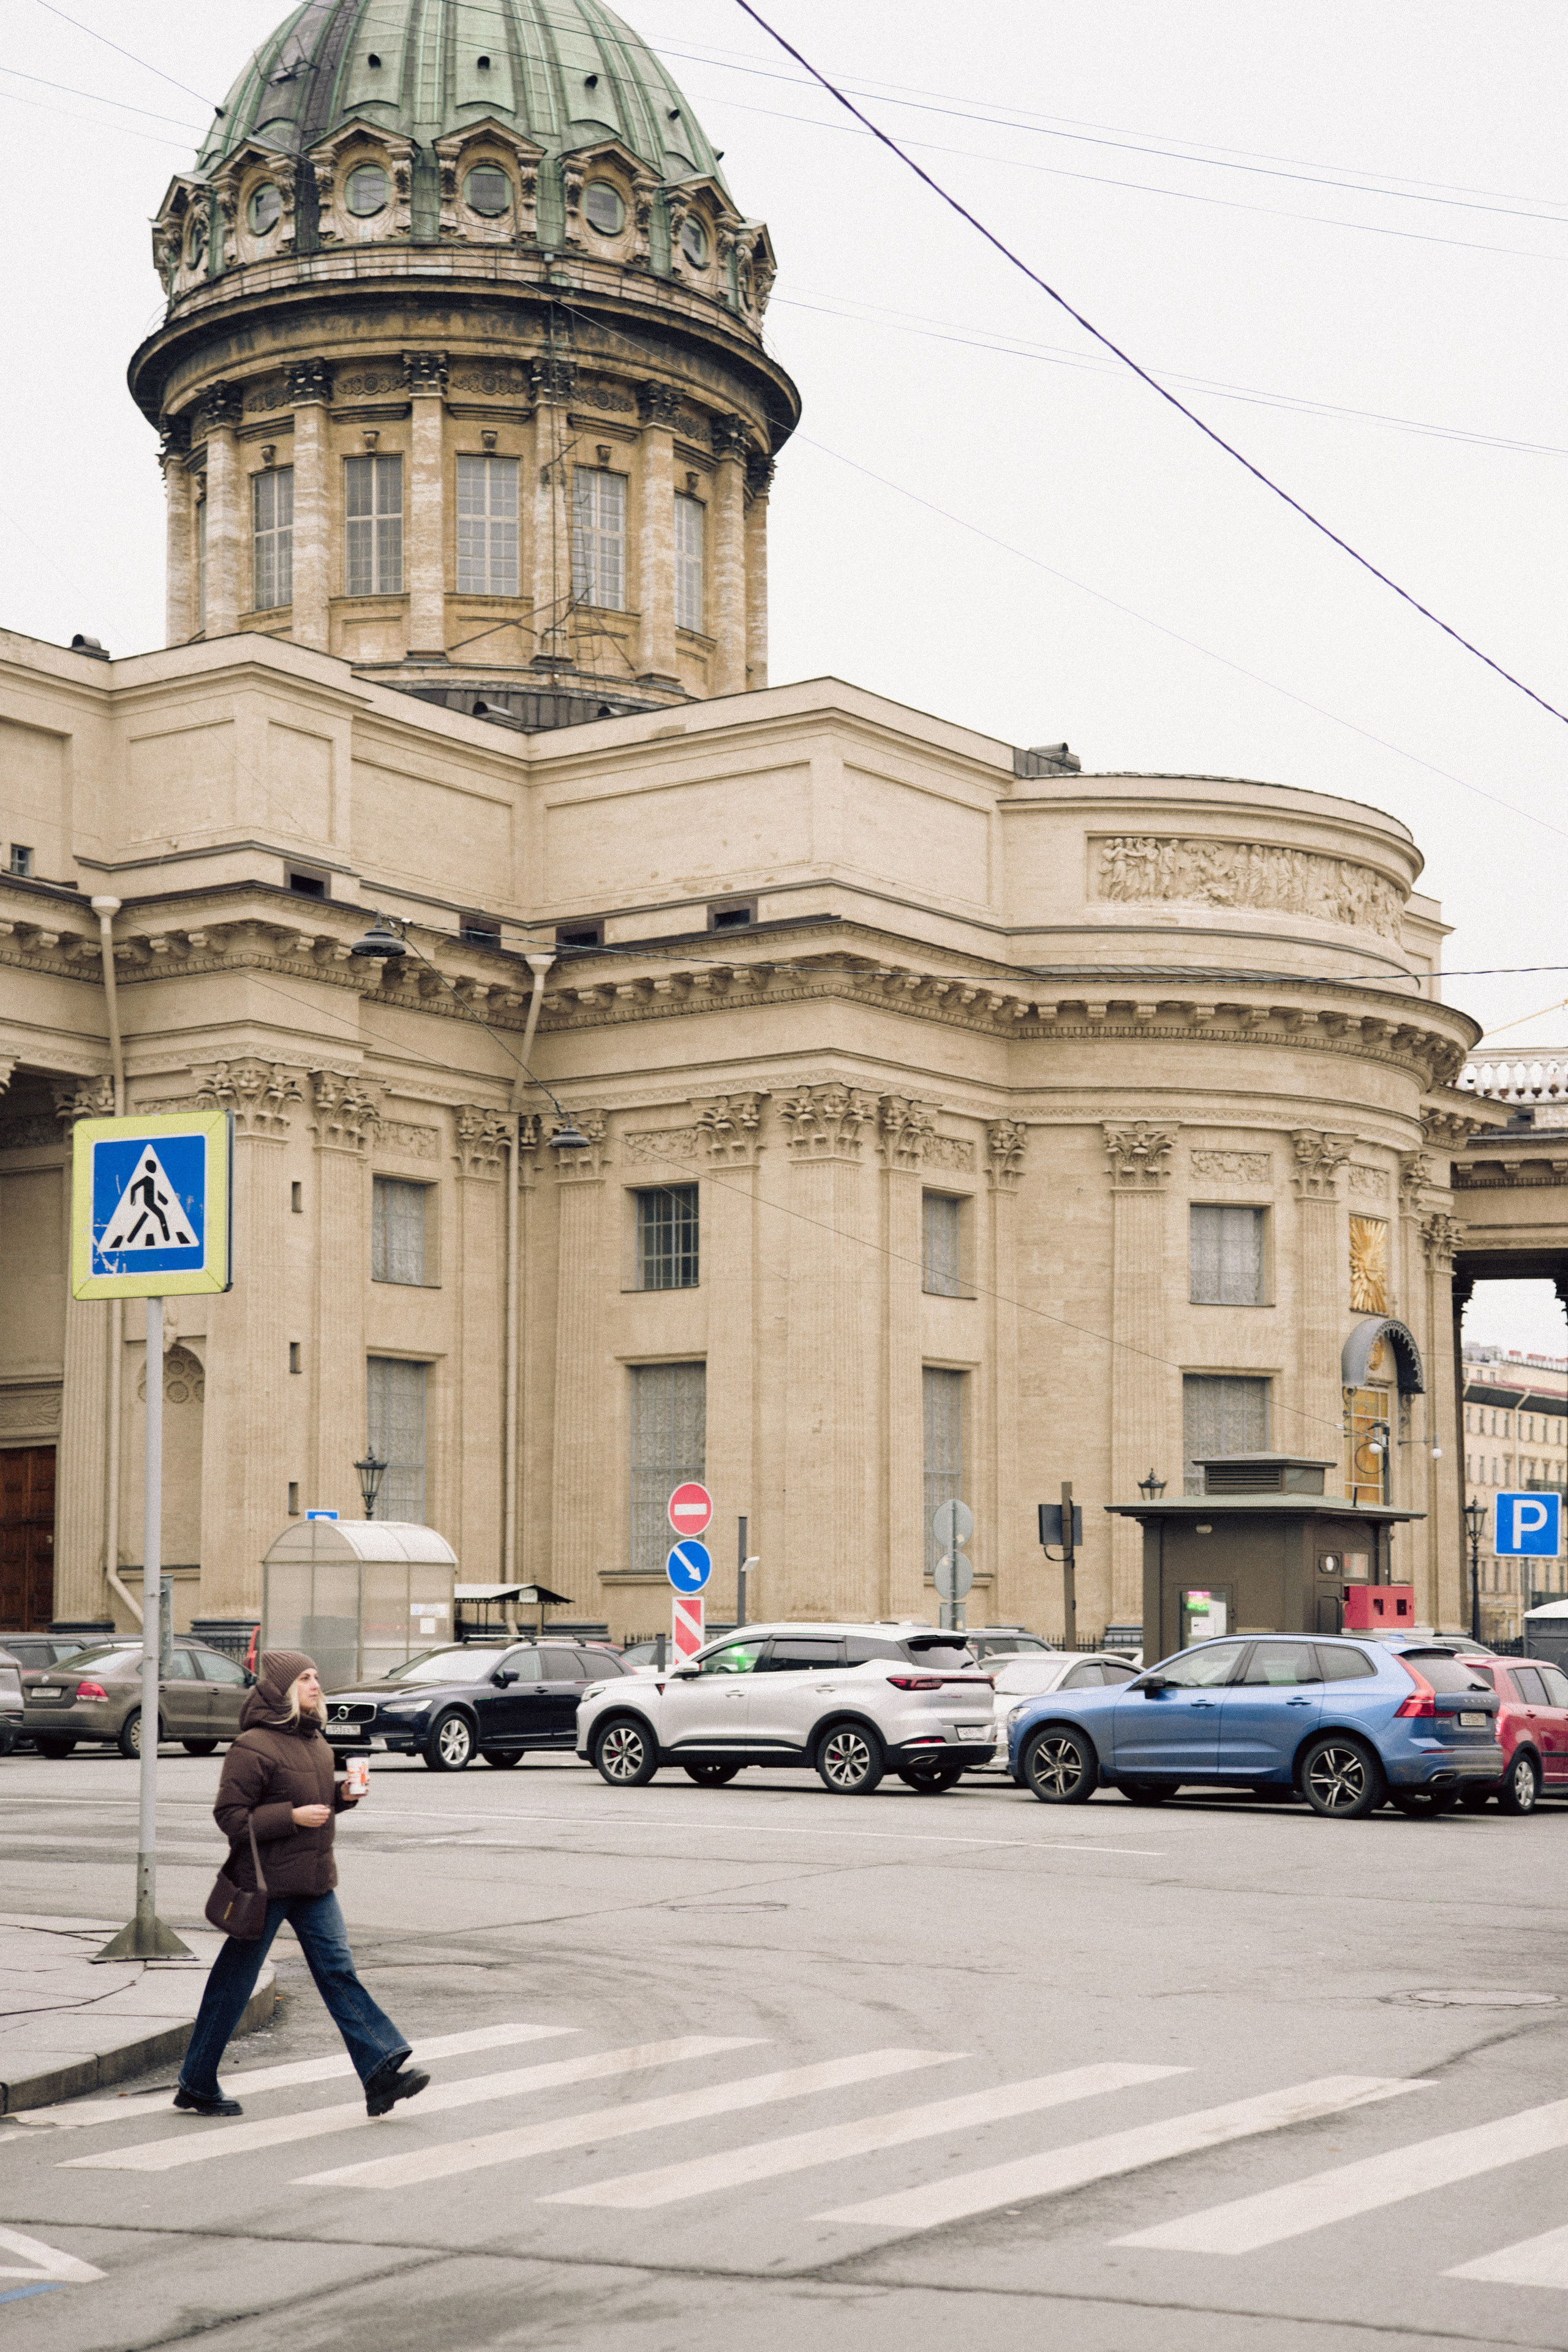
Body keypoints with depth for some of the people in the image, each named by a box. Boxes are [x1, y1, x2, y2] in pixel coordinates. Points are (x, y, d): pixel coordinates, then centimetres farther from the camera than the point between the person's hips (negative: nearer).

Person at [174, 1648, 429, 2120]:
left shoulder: (314, 1741, 12)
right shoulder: (253, 1747, -15)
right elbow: (230, 1815, -17)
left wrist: (343, 1795, 4)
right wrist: (292, 1817, -22)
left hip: (313, 1884, 7)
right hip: (265, 1884, -7)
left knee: (338, 1971, 0)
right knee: (233, 1984, 4)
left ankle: (382, 2072, -6)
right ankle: (196, 2087, 17)